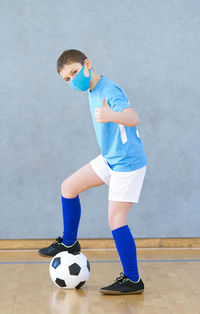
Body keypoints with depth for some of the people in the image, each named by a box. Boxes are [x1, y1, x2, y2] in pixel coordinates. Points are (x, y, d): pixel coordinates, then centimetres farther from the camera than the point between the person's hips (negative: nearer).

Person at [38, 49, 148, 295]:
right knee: (69, 187, 11)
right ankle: (69, 243, 28)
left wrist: (112, 116, -58)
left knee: (116, 220, -10)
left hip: (128, 163, -9)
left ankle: (132, 280, 2)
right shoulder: (92, 91, 7)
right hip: (109, 159, 9)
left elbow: (133, 118, -38)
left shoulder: (110, 90, -22)